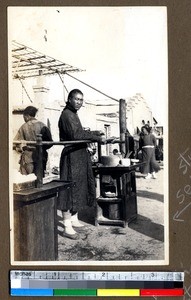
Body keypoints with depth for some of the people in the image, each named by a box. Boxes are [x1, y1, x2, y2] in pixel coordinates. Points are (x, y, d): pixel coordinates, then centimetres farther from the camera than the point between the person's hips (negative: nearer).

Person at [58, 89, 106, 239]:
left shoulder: (73, 114, 19)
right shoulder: (67, 115, -12)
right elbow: (76, 134, -23)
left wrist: (94, 133, 20)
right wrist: (97, 138, -19)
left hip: (80, 155, 11)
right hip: (72, 155, -11)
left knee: (79, 187, 16)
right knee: (70, 188, -8)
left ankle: (74, 219, 28)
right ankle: (67, 227, -4)